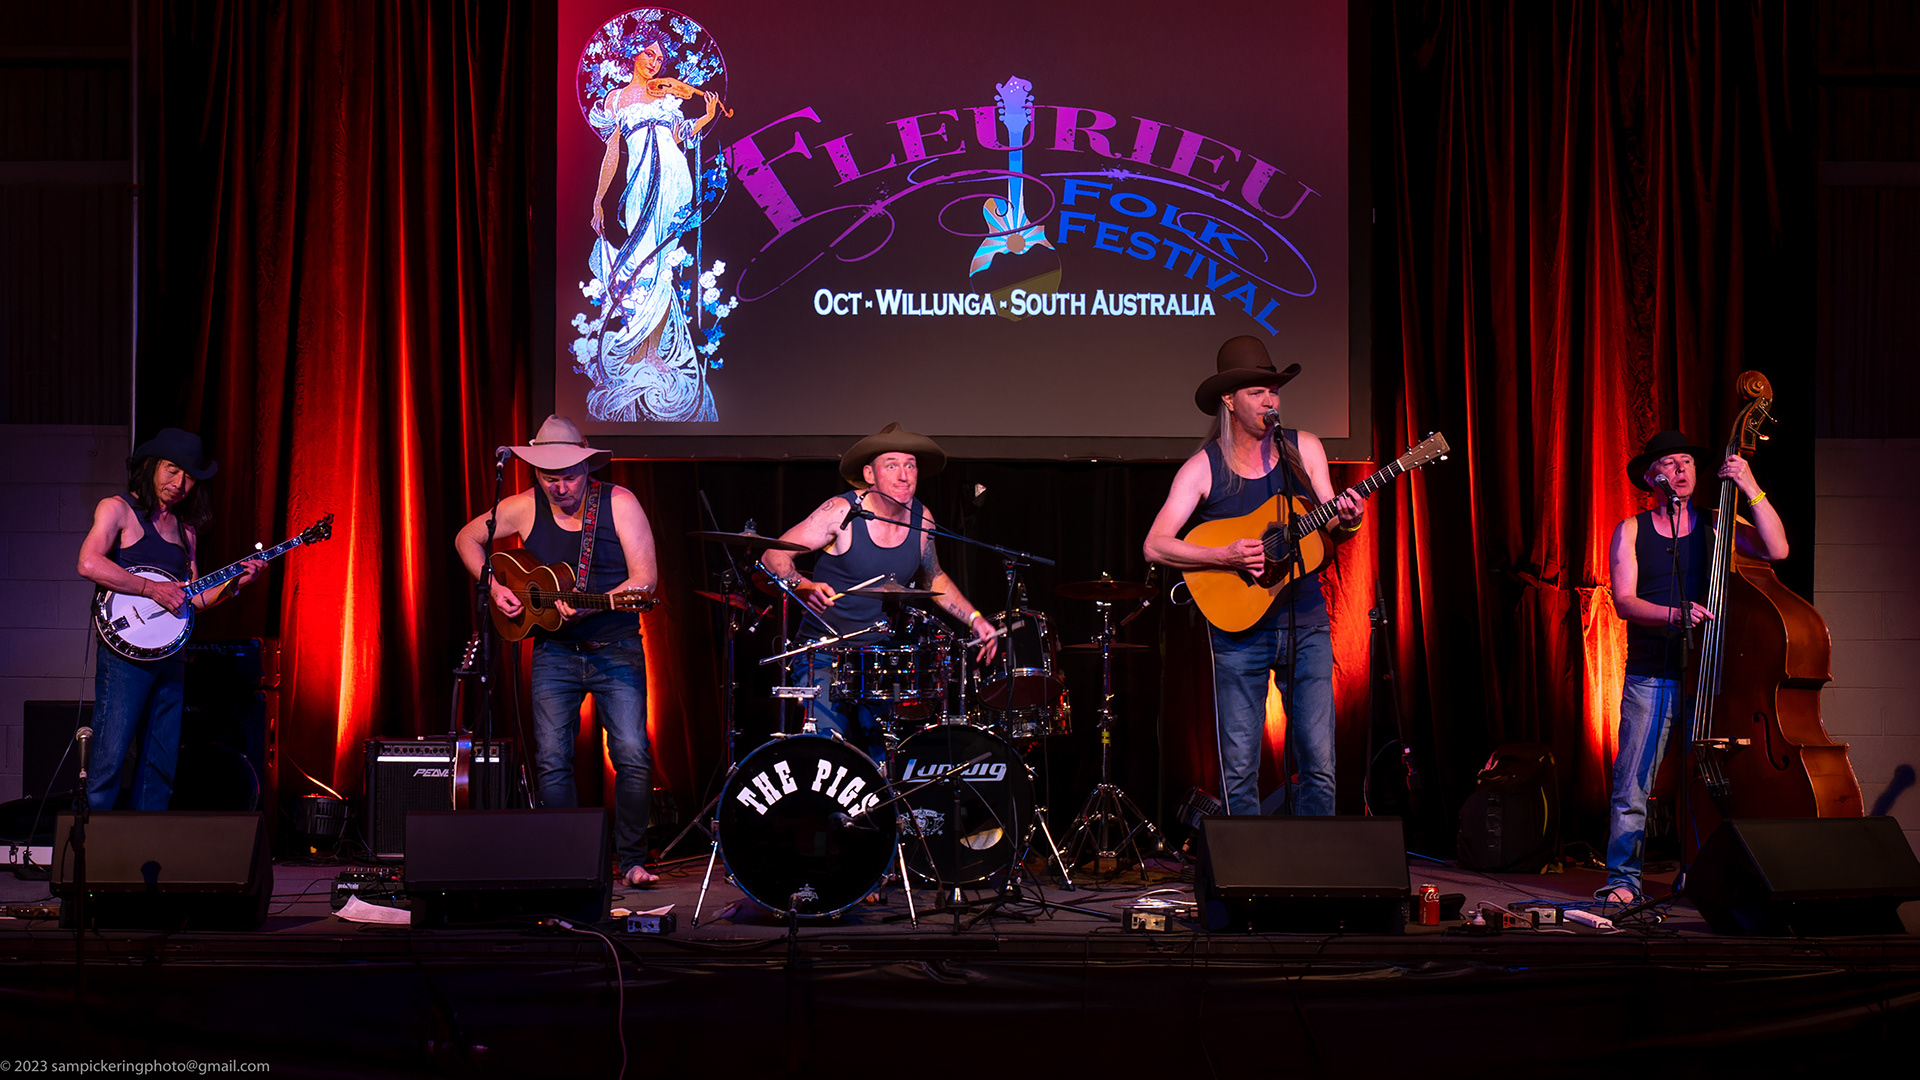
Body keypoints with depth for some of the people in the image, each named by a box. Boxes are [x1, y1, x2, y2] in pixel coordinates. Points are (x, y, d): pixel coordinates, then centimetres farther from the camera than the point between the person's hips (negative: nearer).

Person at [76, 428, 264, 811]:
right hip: (125, 650, -7)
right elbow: (89, 563, -18)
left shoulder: (186, 529, 19)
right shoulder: (118, 509, -1)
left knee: (161, 768, 6)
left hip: (169, 654, 7)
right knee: (110, 760, -12)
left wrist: (234, 582, 2)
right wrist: (153, 589, -17)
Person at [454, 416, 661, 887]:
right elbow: (467, 538, 14)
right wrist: (492, 585, -2)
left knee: (633, 756, -11)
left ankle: (631, 860, 1)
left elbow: (646, 578, -13)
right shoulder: (524, 508, -2)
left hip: (615, 649, -2)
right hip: (554, 651, 2)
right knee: (551, 760, -2)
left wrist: (589, 605, -24)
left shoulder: (619, 503, -9)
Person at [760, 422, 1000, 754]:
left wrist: (974, 618, 6)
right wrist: (803, 586, -32)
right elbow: (774, 555, -12)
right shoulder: (843, 512, -13)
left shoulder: (921, 519, 2)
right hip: (824, 651, -4)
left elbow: (933, 577, 19)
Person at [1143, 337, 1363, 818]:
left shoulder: (1304, 448, 6)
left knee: (1319, 764, -1)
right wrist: (1225, 556, -20)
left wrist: (1346, 522, -12)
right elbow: (1155, 546, -9)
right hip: (1239, 627, -2)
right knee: (1239, 771, -2)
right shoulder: (1203, 467, -3)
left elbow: (1332, 527, 11)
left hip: (1306, 622, 2)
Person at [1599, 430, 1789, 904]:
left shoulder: (1716, 528, 10)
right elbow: (1624, 601, -2)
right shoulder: (1631, 531, 8)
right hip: (1650, 676, -1)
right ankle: (1623, 879, 3)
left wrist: (1752, 489, -11)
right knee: (1631, 787, -5)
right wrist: (1674, 615, -19)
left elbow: (1777, 550, -5)